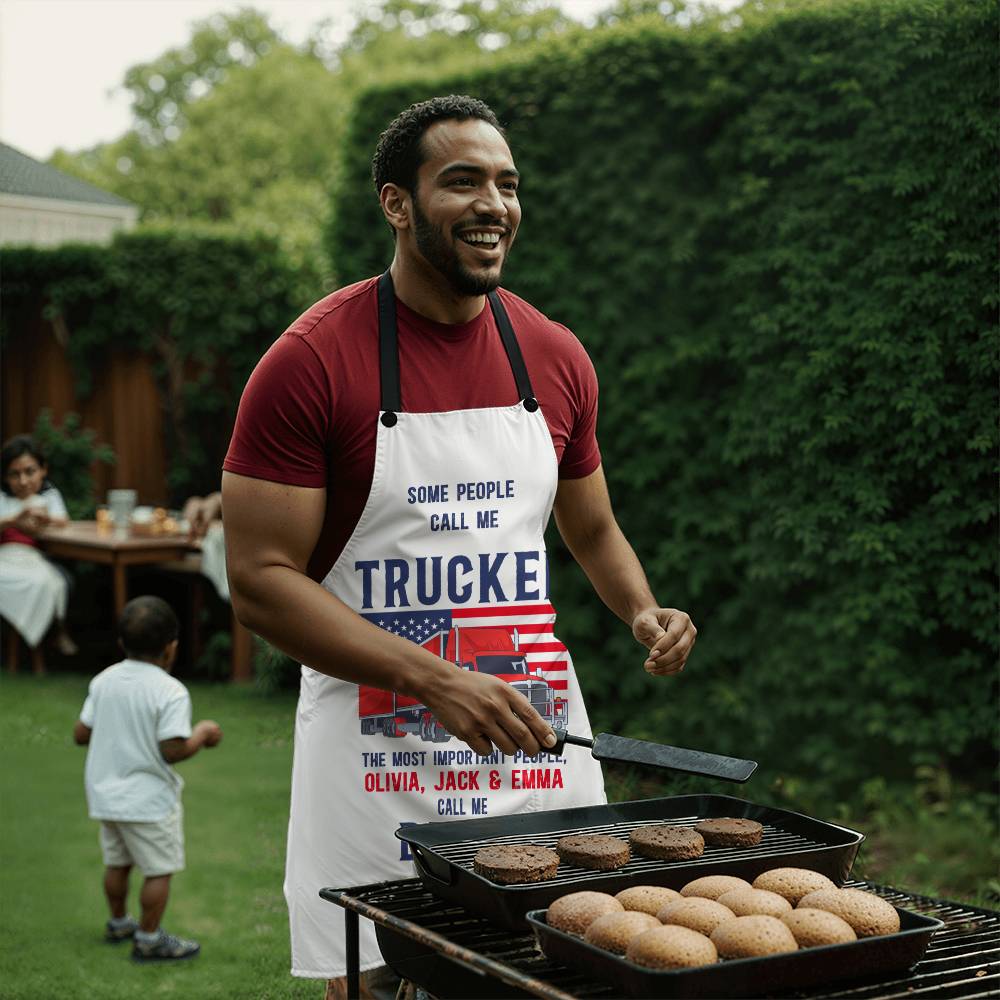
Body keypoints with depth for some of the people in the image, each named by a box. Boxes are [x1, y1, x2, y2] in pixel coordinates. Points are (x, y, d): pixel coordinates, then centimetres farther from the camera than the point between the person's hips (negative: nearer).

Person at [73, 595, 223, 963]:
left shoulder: (103, 681, 1)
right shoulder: (171, 692, -19)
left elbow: (80, 734, 4)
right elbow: (173, 751, -24)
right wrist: (202, 733, -7)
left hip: (106, 793, 7)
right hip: (148, 798, -7)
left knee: (117, 862, 23)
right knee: (160, 870, 6)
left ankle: (118, 923, 40)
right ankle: (149, 940, 12)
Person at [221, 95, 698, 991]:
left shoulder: (556, 359, 6)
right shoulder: (312, 361, -10)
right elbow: (261, 580, -13)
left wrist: (644, 613, 0)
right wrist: (437, 682, -22)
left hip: (535, 742, 5)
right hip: (378, 760, -4)